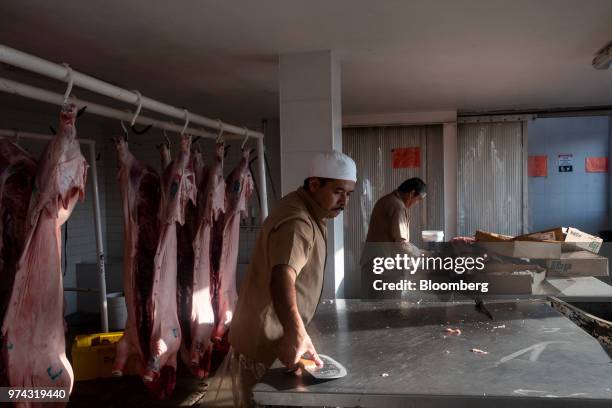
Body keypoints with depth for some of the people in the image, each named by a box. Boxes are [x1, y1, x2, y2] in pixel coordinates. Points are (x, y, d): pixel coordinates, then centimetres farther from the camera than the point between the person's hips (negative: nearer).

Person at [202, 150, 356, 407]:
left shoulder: (306, 211, 8)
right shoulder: (297, 222, -27)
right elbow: (282, 278, -44)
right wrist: (295, 333, -56)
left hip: (272, 335, 10)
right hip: (265, 341, -10)